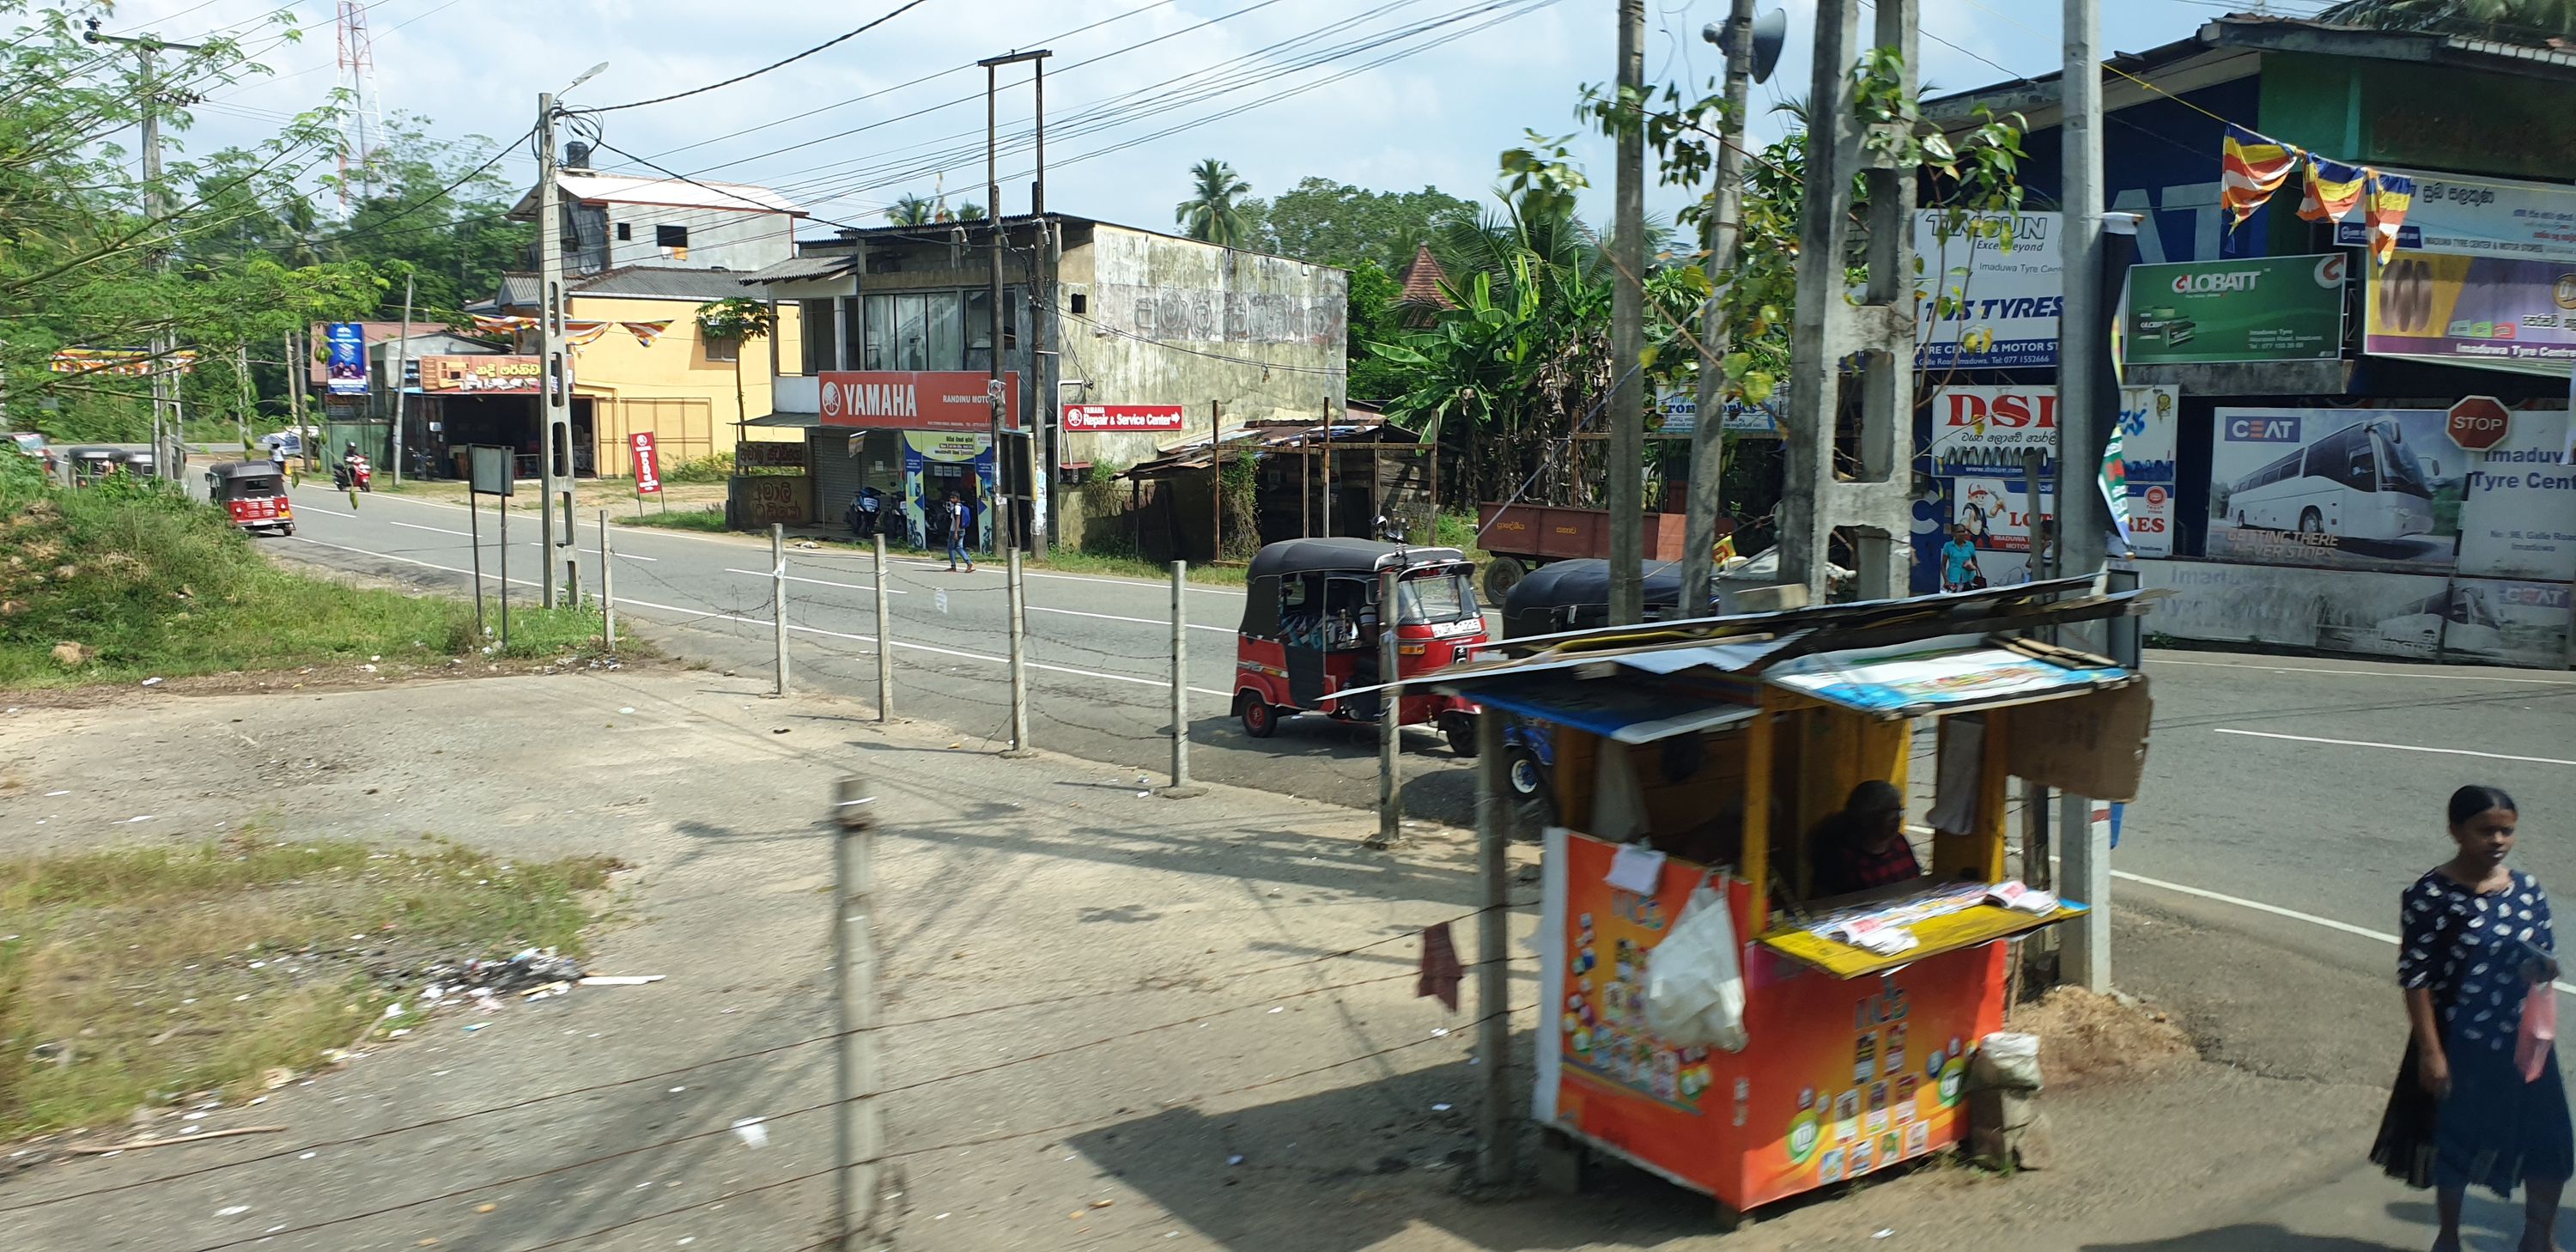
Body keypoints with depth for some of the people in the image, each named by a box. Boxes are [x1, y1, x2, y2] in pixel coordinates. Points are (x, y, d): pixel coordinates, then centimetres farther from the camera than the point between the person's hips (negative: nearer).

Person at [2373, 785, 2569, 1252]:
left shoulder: (2528, 890, -2)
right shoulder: (2431, 895, -16)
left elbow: (2546, 957, 10)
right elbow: (2415, 976, -15)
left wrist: (2546, 970, -15)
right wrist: (2430, 1051, -15)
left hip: (2523, 1041, 4)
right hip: (2459, 1045, -4)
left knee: (2548, 1144, 11)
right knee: (2454, 1142, 12)